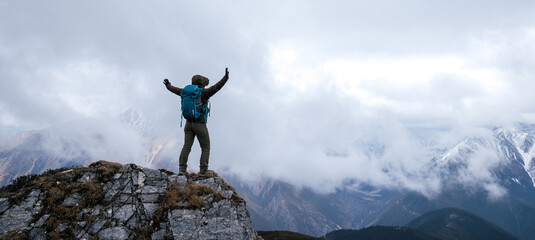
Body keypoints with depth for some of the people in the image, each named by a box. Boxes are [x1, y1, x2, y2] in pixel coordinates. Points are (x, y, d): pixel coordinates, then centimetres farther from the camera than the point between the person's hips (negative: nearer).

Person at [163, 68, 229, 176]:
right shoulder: (204, 93, -10)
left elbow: (175, 90, 24)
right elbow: (216, 87, -23)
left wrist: (168, 85, 43)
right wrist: (225, 77, -27)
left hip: (189, 123, 5)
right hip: (200, 125, -5)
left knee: (186, 147, 2)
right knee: (205, 148, 4)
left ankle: (182, 169, -6)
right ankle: (203, 171, -5)